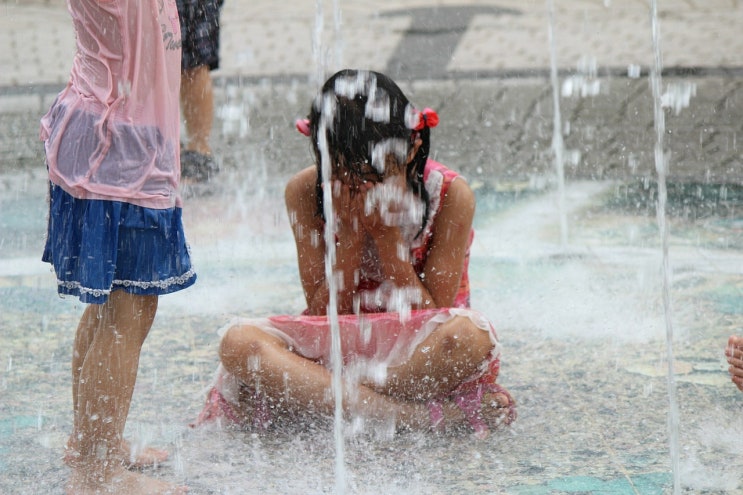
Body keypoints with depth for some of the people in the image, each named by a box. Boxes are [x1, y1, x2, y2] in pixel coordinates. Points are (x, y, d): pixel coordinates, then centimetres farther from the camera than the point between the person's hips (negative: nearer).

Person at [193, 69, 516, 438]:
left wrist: (388, 234, -19)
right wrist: (350, 235, -20)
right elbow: (323, 313, -8)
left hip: (419, 356, -2)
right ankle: (424, 418, -36)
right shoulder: (305, 193, -7)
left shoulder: (450, 195, -12)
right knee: (239, 342, -29)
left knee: (469, 336, -37)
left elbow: (430, 316, -13)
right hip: (337, 348, 2)